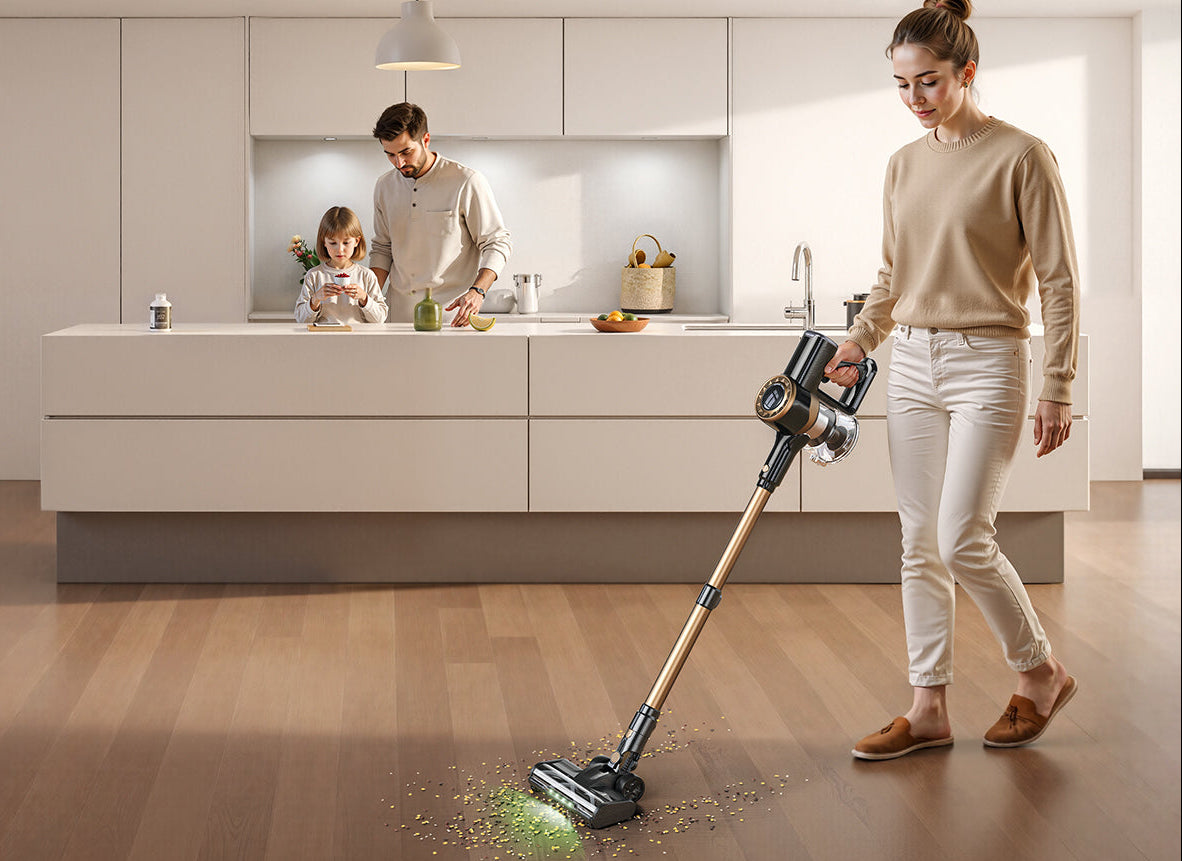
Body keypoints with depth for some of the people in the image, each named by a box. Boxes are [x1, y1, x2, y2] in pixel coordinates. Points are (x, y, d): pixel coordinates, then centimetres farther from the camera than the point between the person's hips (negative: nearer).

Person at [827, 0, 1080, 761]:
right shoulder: (905, 165, 10)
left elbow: (1059, 281, -10)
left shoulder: (1021, 157, -10)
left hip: (987, 365, -7)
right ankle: (930, 709, 14)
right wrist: (853, 348, 7)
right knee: (920, 543, 6)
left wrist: (1057, 390, -12)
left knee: (963, 541, -9)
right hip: (913, 364, 7)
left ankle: (1042, 673, 15)